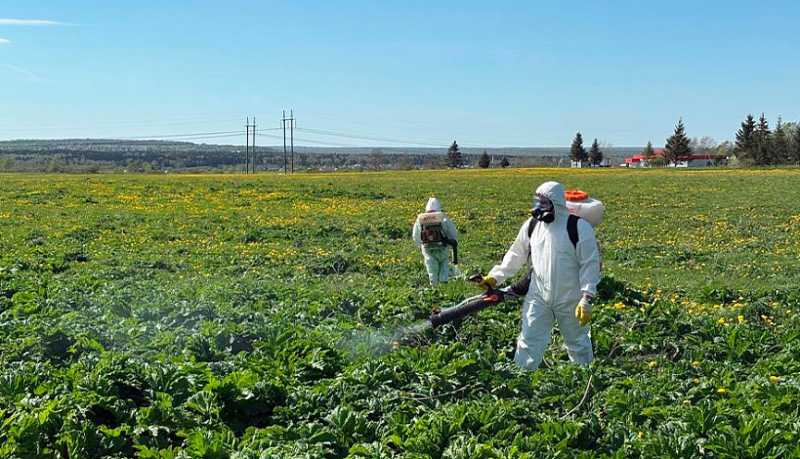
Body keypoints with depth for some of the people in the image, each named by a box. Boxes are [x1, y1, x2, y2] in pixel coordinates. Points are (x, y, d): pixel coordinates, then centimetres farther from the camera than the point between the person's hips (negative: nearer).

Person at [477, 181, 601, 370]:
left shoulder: (579, 227, -13)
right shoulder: (531, 225, 1)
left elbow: (590, 264, -13)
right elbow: (515, 256, 9)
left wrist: (587, 299, -18)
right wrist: (495, 277, 0)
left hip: (570, 299, -3)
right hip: (538, 298, 3)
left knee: (578, 344, 15)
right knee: (529, 342, 4)